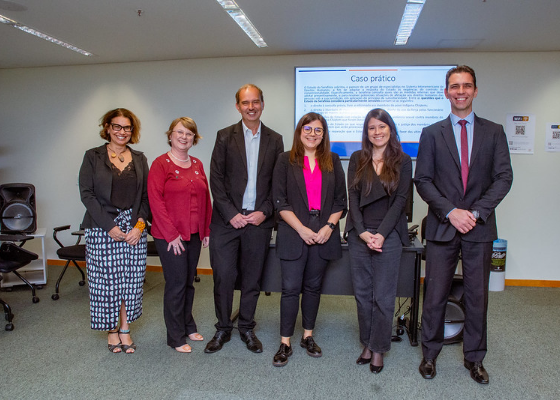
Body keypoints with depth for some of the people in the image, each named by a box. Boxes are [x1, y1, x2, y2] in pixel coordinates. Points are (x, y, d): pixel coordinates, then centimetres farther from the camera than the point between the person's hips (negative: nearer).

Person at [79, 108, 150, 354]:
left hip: (134, 227, 2)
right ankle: (112, 330, 20)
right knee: (106, 280, 2)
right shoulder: (93, 157, 2)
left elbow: (146, 195, 7)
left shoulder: (139, 158, 10)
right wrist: (109, 225, -11)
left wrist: (140, 223, -7)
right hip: (102, 229, -2)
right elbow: (87, 194, -4)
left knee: (131, 280, 5)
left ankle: (125, 329, 20)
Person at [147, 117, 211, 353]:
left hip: (194, 235, 6)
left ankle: (188, 327, 33)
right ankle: (176, 338, 16)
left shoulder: (197, 165, 11)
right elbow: (156, 201, -13)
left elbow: (205, 198, 13)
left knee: (189, 282, 16)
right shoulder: (161, 164, -7)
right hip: (170, 236, -6)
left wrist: (206, 230, 9)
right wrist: (171, 234, -15)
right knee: (176, 284, 1)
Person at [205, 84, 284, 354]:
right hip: (226, 220, -1)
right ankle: (223, 329, 20)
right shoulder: (225, 136, 3)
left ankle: (247, 328, 26)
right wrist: (231, 214, -9)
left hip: (259, 220, 1)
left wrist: (265, 212, -6)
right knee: (223, 276, 1)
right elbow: (216, 179, -2)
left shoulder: (274, 140, 8)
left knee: (252, 278, 10)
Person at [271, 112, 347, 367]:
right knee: (291, 288, -2)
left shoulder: (332, 161, 10)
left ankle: (308, 336, 27)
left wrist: (329, 226, -6)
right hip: (293, 234, -2)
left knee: (313, 286, 12)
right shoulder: (286, 160, 3)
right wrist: (301, 229, -12)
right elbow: (279, 200, -4)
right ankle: (285, 343, 11)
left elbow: (341, 199, 8)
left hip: (324, 234, 3)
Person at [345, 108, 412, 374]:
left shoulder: (402, 161, 3)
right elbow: (352, 198, 2)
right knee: (362, 293, 8)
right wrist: (363, 232, -9)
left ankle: (378, 349, 17)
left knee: (383, 295, 2)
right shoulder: (357, 159, 8)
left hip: (389, 235, -2)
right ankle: (367, 344, 23)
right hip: (359, 235, 2)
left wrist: (381, 234, -12)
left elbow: (400, 200, -3)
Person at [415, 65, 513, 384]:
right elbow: (423, 180, -1)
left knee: (477, 297, 10)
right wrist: (451, 211, -13)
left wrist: (476, 212, -13)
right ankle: (430, 354, 24)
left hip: (480, 228, 1)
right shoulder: (432, 133, 5)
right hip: (442, 227, -1)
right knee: (435, 295, 6)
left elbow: (504, 177, 0)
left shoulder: (494, 132, 7)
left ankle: (474, 358, 28)